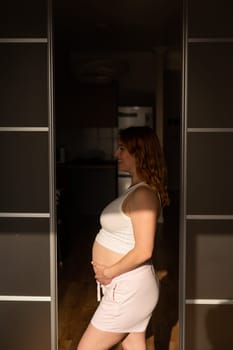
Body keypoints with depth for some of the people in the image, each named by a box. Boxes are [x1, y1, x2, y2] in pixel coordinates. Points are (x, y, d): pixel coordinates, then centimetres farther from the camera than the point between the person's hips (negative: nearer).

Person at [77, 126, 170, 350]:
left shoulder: (143, 193, -21)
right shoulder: (137, 189, 10)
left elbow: (143, 251, -26)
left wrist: (109, 273, -14)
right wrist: (106, 268, 3)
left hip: (128, 288, -9)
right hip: (128, 285, 9)